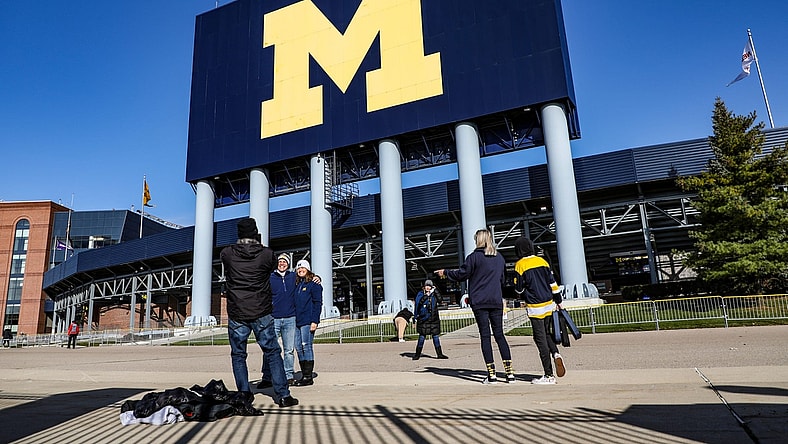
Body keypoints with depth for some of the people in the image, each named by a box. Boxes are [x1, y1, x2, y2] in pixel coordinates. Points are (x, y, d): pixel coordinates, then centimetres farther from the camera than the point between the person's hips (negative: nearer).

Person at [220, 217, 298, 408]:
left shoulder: (227, 254, -3)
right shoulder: (267, 254, -6)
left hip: (236, 315, 0)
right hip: (262, 313, 0)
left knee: (238, 355, 13)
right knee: (272, 353, 8)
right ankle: (283, 395, 7)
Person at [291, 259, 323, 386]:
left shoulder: (314, 284, -3)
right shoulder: (297, 284, 17)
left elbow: (317, 303, -8)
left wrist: (314, 321, -15)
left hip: (308, 321, -7)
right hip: (297, 321, 7)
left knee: (306, 346, -6)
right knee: (299, 347, 8)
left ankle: (308, 377, 0)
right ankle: (304, 375, 16)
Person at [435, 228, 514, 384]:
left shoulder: (474, 256, -7)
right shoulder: (499, 257, 11)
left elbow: (461, 274, -4)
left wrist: (445, 272, 10)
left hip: (479, 302, -4)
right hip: (496, 301, 4)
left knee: (485, 336, 0)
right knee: (499, 335, 8)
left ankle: (491, 374, 0)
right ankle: (509, 372, 6)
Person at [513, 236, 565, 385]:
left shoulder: (520, 265, -8)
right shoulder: (542, 261, 6)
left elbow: (518, 288, -5)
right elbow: (552, 282, 8)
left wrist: (524, 296, 18)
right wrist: (558, 301, 15)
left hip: (535, 307, -5)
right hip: (549, 305, 5)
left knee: (541, 339, 0)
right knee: (546, 334, 22)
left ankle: (549, 375, 2)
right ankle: (556, 353, -5)